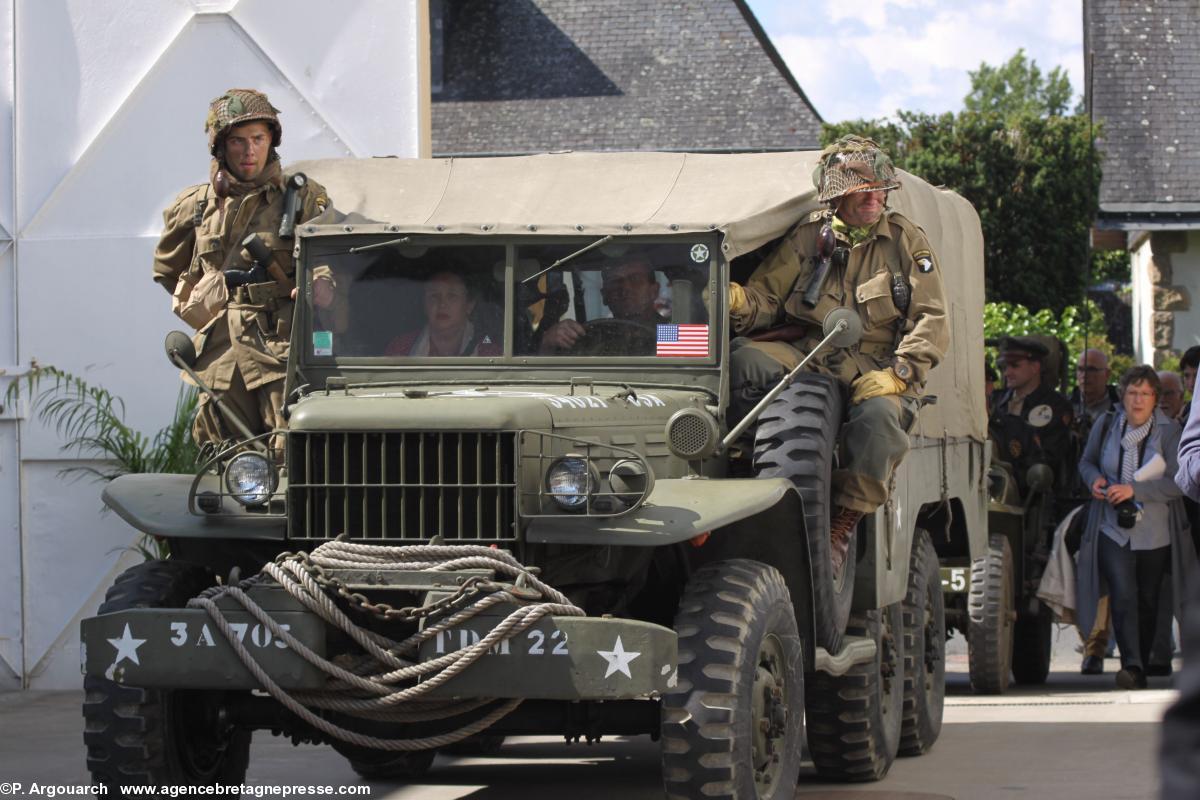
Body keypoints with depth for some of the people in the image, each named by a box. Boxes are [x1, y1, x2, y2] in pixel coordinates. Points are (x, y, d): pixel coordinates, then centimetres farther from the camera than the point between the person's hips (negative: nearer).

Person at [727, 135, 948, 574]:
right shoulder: (809, 237, 8)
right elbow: (767, 296, 5)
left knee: (878, 416, -37)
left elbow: (932, 321, 0)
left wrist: (897, 373, -16)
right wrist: (739, 303, -21)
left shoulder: (906, 240, 5)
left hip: (875, 368, -2)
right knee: (743, 360, -28)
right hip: (807, 353, 2)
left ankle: (843, 525, -22)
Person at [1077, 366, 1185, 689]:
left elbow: (1177, 483, -11)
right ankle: (1131, 666, -25)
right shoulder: (1106, 426, 3)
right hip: (1112, 528, 0)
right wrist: (1094, 479, -4)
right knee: (1123, 595, -16)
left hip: (1154, 532, 0)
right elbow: (1086, 462, 19)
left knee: (1147, 600, 10)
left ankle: (1141, 666, 23)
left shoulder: (1169, 432, -5)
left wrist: (1134, 489, -20)